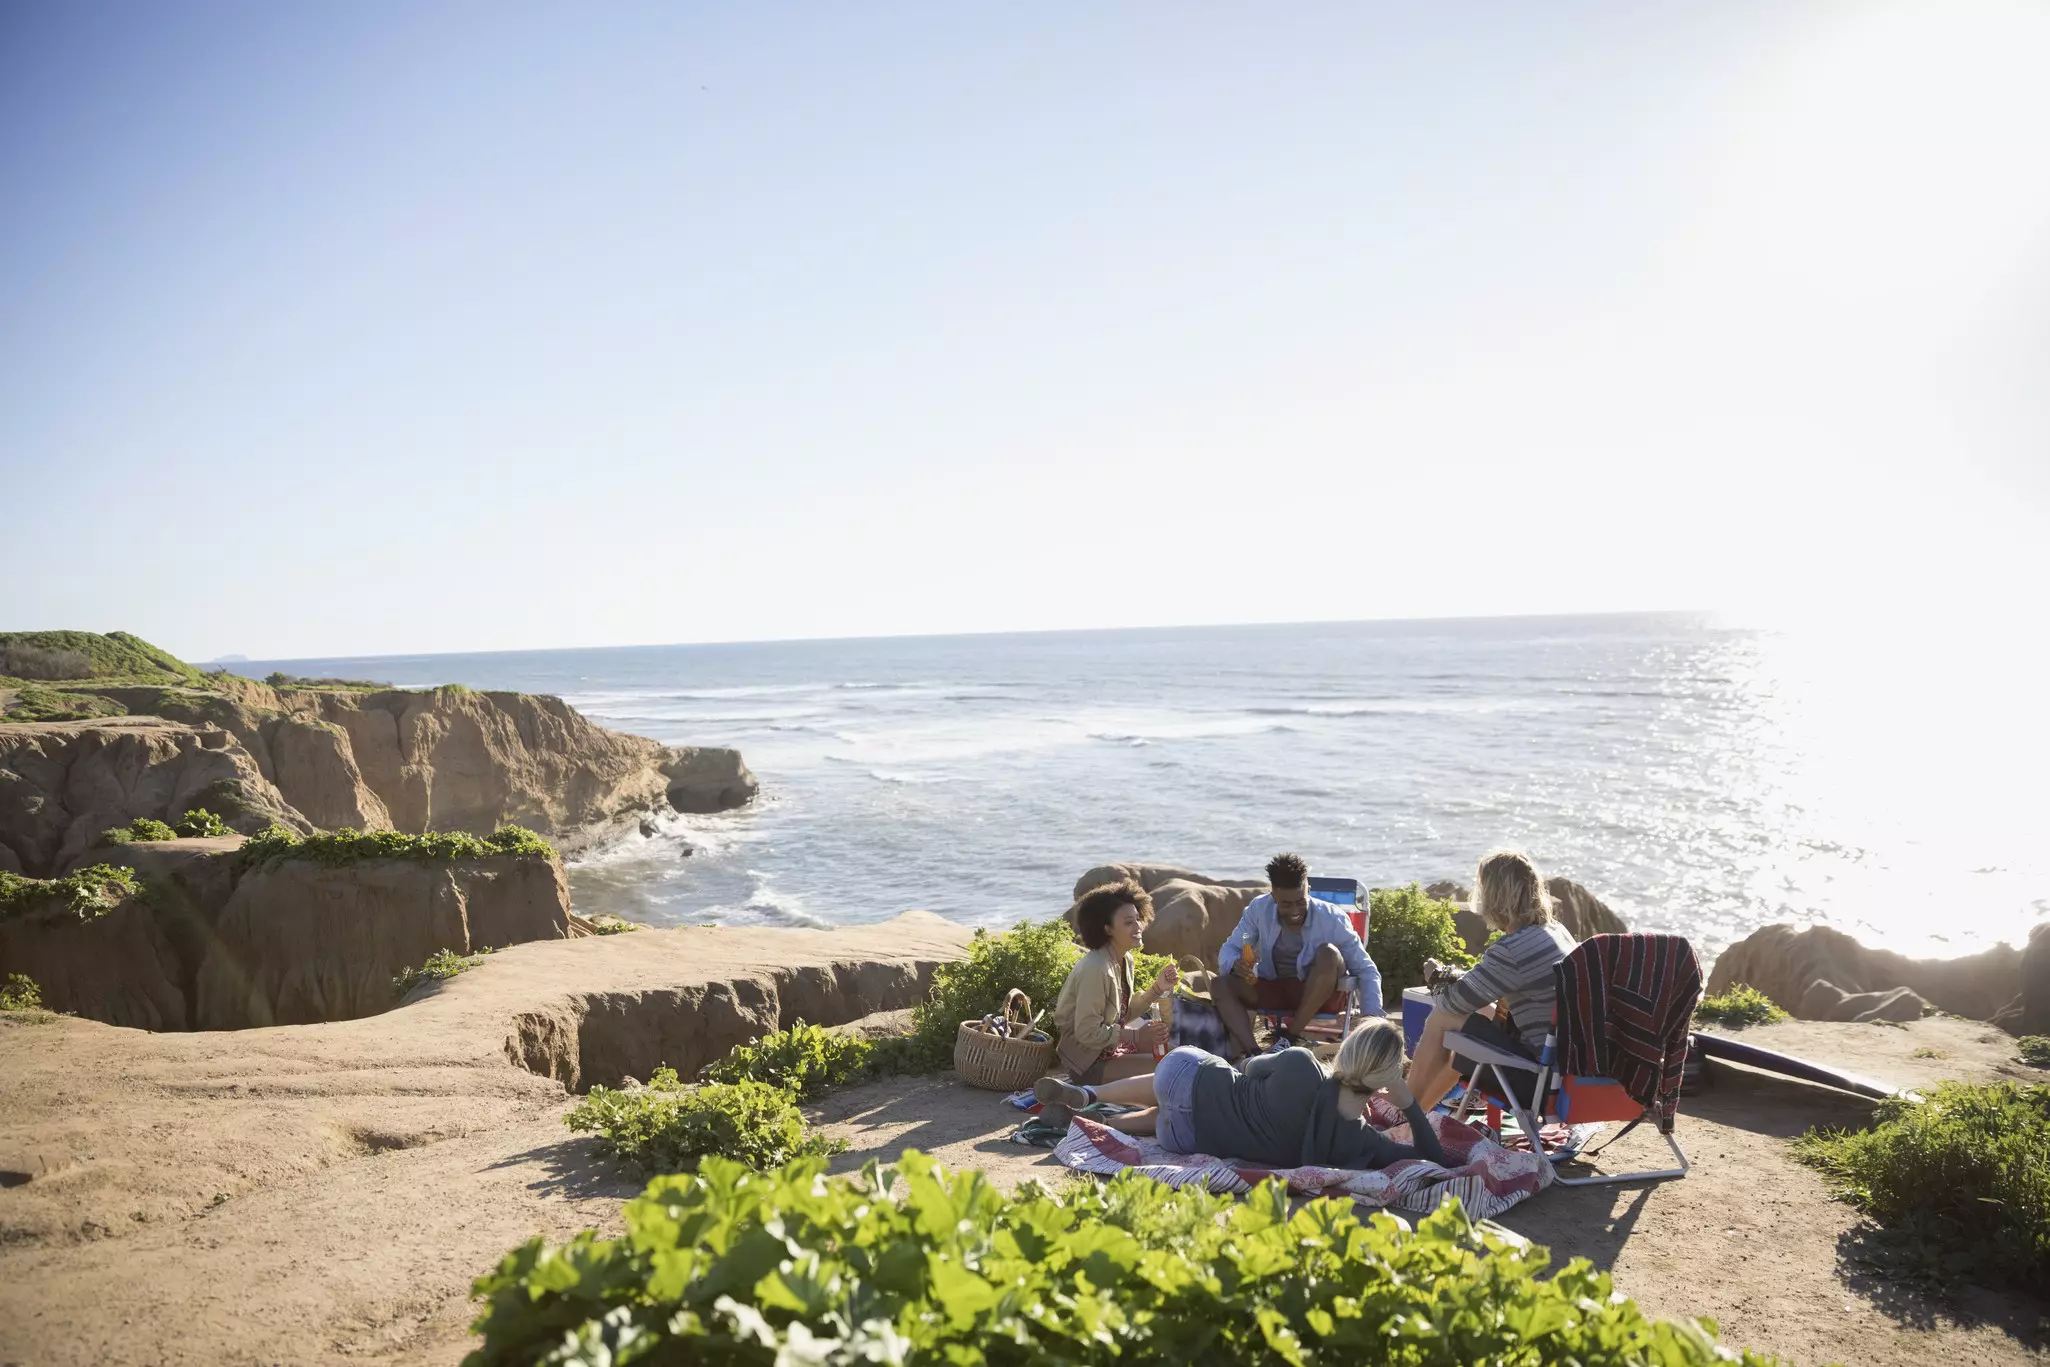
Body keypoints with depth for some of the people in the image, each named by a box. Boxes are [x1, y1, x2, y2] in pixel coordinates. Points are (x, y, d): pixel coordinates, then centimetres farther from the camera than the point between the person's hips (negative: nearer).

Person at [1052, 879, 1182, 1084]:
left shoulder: (1125, 959, 1)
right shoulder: (1096, 969, -28)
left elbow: (1125, 1013, 7)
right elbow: (1087, 1032, -26)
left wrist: (1157, 988, -4)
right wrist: (1137, 1036, -22)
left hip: (1111, 1042, 9)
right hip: (1089, 1061, -9)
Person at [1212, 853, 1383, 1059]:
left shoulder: (1332, 919, -17)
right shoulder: (1259, 908, -11)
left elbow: (1366, 971, -13)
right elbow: (1229, 949, -3)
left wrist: (1372, 1019, -28)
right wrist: (1235, 964, -29)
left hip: (1318, 994, -2)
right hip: (1273, 989, 2)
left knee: (1329, 954, -33)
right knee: (1220, 986, -22)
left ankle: (1290, 1036, -22)